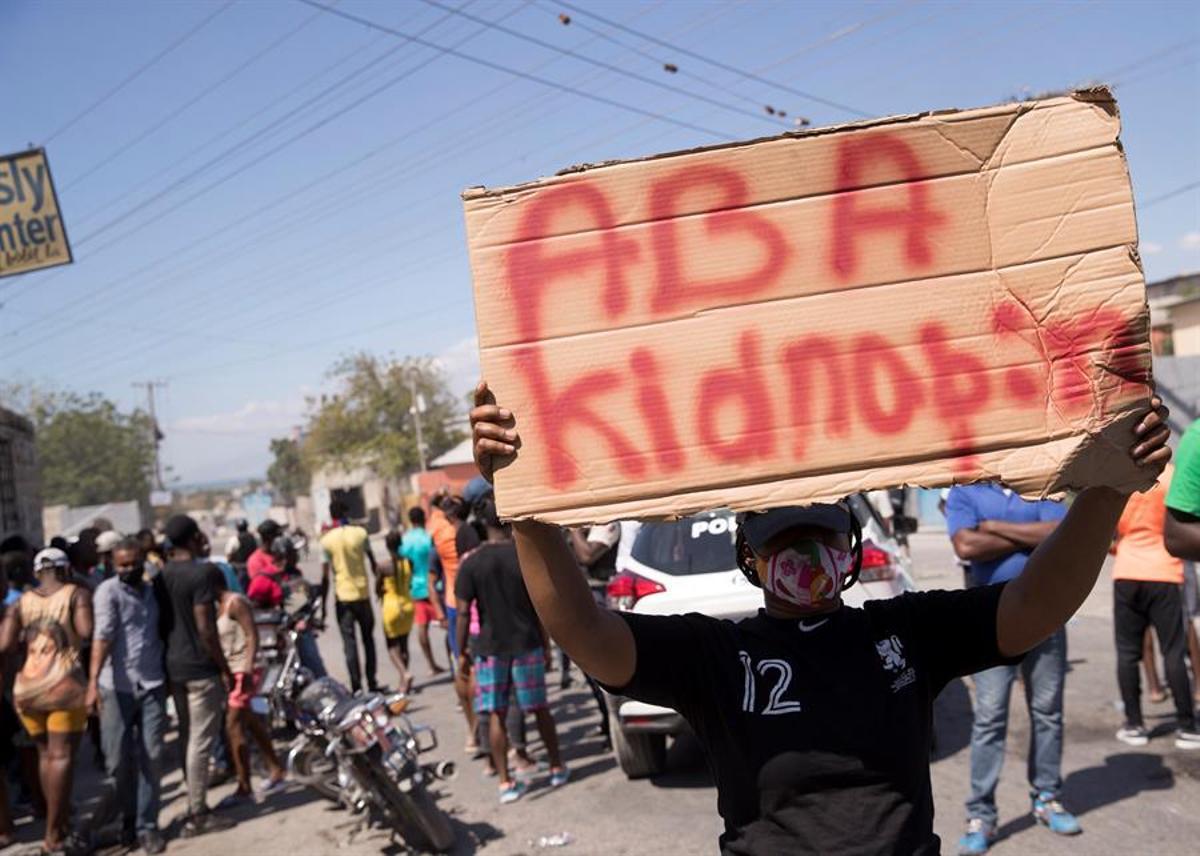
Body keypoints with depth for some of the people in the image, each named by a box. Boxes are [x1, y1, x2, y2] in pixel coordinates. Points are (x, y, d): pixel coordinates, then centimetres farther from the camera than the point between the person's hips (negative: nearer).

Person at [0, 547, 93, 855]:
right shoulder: (77, 593, 0)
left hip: (25, 686, 5)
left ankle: (61, 818, 30)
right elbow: (86, 631, -15)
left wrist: (27, 636, 20)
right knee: (61, 756, 0)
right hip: (63, 683, -5)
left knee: (45, 753, 18)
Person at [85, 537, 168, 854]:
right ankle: (126, 815, 25)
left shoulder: (153, 589, 10)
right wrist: (93, 681, -27)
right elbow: (103, 636, -19)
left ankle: (146, 825, 11)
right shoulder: (108, 591, -7)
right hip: (116, 686, -4)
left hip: (152, 684, 4)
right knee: (118, 759, 3)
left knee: (151, 758, 3)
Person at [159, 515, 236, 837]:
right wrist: (225, 668, -12)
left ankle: (195, 806, 25)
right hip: (200, 667, -8)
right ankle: (198, 815, 4)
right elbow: (205, 629, -19)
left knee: (187, 738, 16)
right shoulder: (202, 572, -16)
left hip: (173, 666, 8)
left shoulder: (163, 574, 7)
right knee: (200, 742, -1)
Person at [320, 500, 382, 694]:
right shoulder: (360, 533, -3)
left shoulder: (326, 540, -6)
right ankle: (372, 683, 16)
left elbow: (325, 575, -5)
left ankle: (356, 686, -1)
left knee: (349, 643, 2)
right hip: (363, 593, 2)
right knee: (368, 639, 14)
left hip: (343, 596, -1)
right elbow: (373, 563, 5)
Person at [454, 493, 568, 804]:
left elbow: (464, 613, -8)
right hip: (527, 644, 1)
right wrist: (545, 643, 7)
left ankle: (506, 782, 9)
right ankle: (557, 768, 27)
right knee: (540, 708, 14)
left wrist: (462, 653, 1)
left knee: (496, 715, 8)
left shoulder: (472, 564, -8)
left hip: (490, 648, -1)